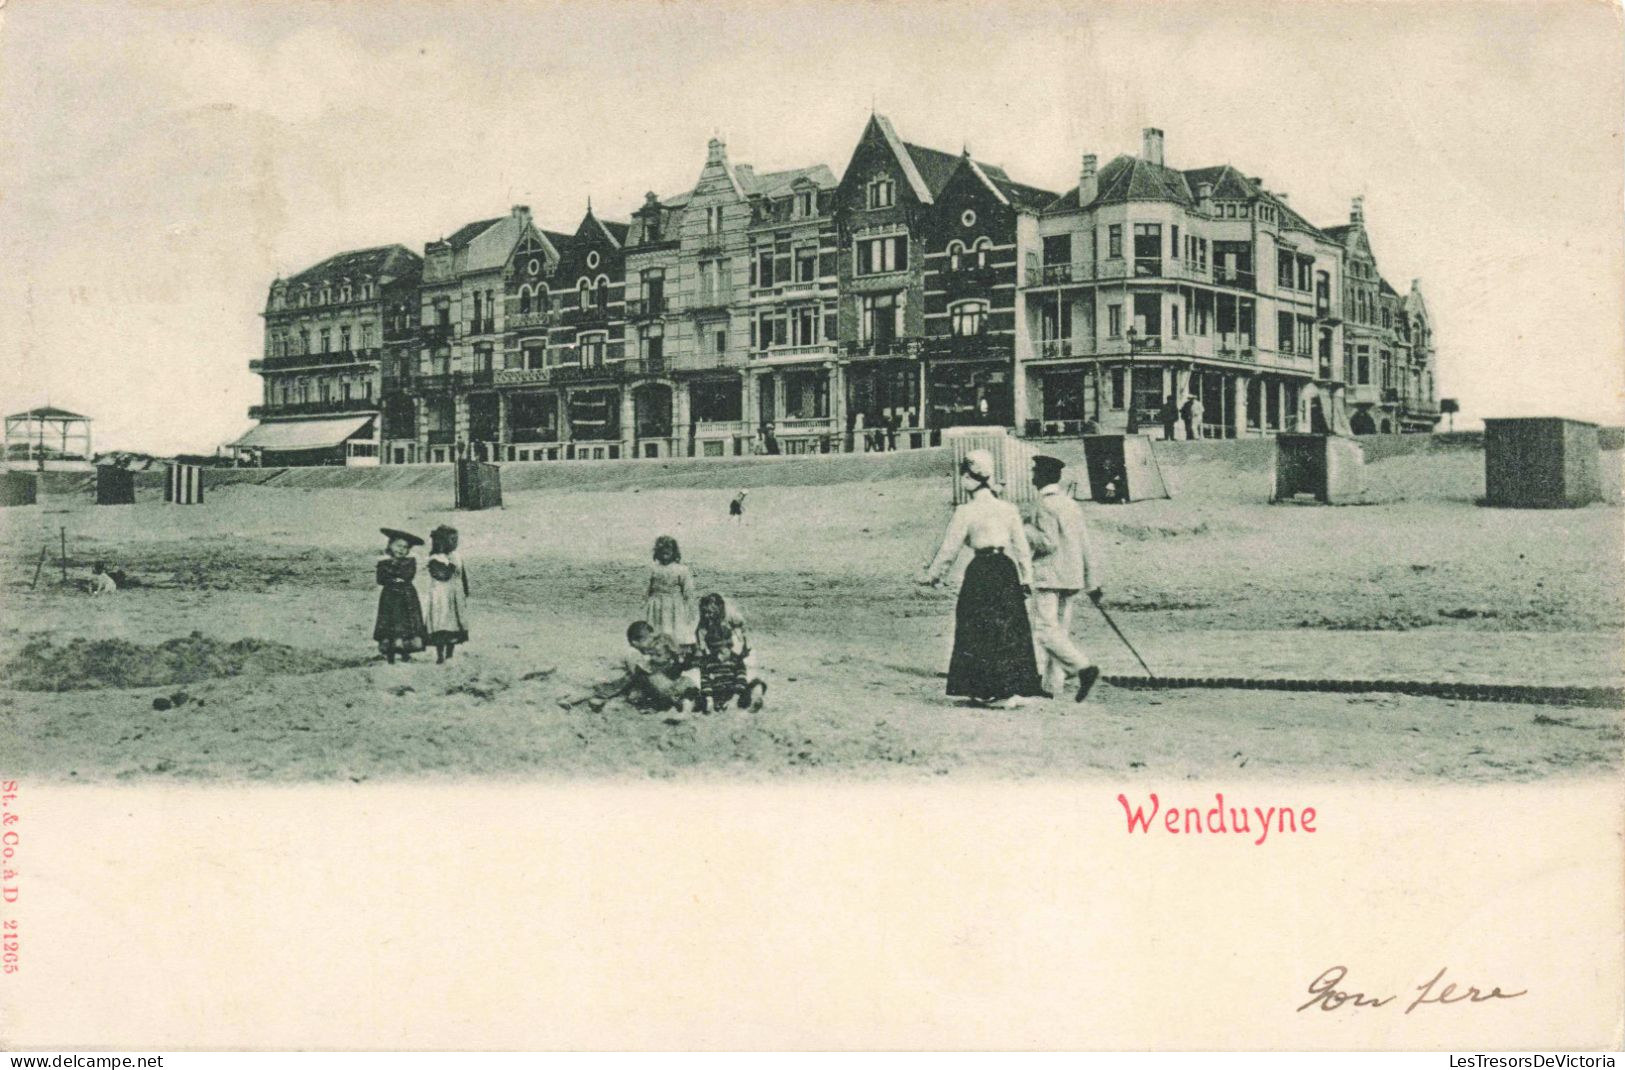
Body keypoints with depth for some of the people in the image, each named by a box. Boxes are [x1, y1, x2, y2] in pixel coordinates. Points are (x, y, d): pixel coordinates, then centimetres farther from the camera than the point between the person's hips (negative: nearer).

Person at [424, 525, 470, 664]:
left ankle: (449, 655, 19)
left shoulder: (457, 557, 8)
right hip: (441, 599, -6)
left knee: (454, 627, 9)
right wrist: (451, 565, -19)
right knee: (440, 628, -7)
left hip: (456, 599, 6)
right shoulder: (435, 560, -12)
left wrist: (465, 594, 14)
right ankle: (439, 656, -2)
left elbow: (463, 577, 14)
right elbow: (443, 575, -27)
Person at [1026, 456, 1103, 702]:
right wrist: (1092, 582, 15)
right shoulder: (1072, 504, 14)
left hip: (1049, 577, -8)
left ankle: (1084, 668, -22)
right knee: (1060, 630, 8)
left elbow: (1049, 543, -20)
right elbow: (1085, 545, 13)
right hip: (1072, 579, 8)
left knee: (1046, 630, -9)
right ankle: (1051, 687, 9)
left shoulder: (1046, 505, -12)